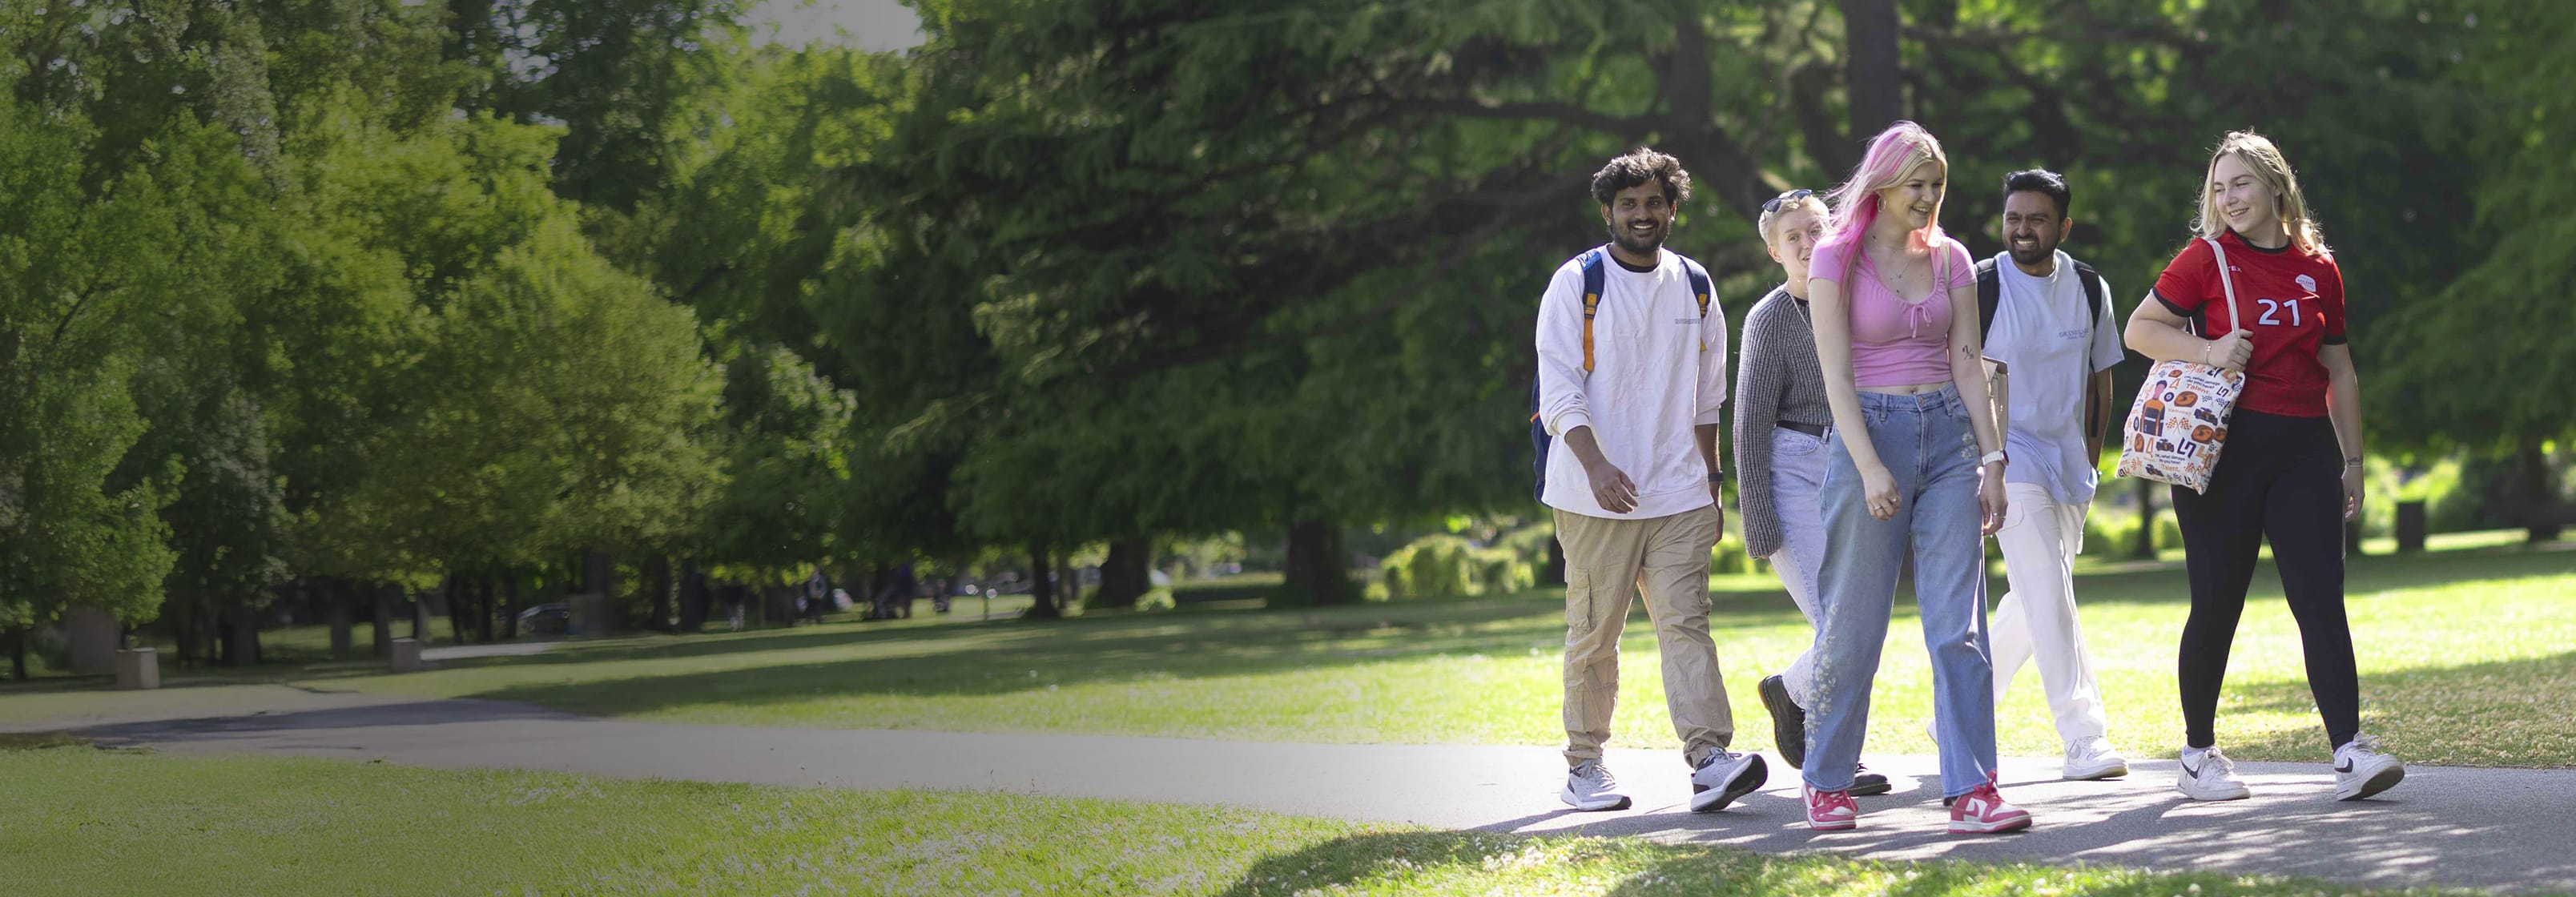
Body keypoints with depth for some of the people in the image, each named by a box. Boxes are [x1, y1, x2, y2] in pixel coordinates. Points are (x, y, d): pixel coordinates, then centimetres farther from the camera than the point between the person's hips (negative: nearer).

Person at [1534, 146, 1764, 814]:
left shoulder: (1694, 286, 12)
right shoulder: (1576, 284, -1)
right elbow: (1559, 391, -8)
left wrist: (1711, 483, 16)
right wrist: (1597, 466, -23)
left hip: (1678, 494, 3)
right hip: (1595, 496, -3)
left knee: (1686, 622, -9)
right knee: (1594, 634, 3)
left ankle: (1709, 759, -18)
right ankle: (1584, 766, 15)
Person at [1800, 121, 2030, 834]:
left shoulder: (1950, 260, 10)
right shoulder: (1838, 258, -3)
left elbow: (1969, 365, 8)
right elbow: (1836, 374, -9)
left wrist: (1993, 460, 0)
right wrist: (1870, 468, -18)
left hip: (1949, 434, 4)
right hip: (1868, 433, -4)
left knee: (1959, 622, -4)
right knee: (1854, 622, 2)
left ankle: (1971, 790, -7)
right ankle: (1827, 783, 17)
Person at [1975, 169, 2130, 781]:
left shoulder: (2089, 288, 7)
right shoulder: (1980, 288, -8)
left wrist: (2091, 454, 11)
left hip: (2068, 463, 6)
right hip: (2008, 459, -6)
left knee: (2032, 603, 11)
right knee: (2050, 598, -14)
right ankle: (2084, 740, -14)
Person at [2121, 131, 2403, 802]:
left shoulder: (2318, 269, 11)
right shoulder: (2208, 258, 2)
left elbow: (2340, 374, 17)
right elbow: (2139, 329, 1)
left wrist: (2352, 460, 14)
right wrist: (2207, 350, -15)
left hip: (2303, 447, 3)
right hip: (2225, 445, -3)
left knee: (2321, 600, -6)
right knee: (2217, 603, 2)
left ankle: (2351, 752, -10)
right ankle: (2198, 757, 14)